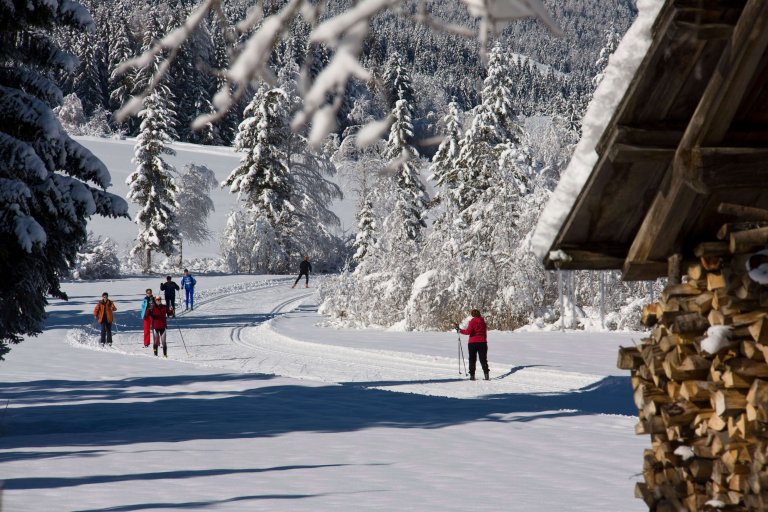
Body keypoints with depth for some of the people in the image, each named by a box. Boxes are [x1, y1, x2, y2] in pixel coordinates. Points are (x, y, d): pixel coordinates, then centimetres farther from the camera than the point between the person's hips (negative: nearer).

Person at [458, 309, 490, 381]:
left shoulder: (472, 321, -9)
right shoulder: (482, 321, 6)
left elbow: (468, 331, -17)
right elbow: (485, 331, 13)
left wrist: (460, 331, -4)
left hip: (473, 342, -3)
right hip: (482, 342, 3)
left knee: (472, 359, 6)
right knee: (483, 359, 8)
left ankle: (472, 375, 2)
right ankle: (486, 373, -4)